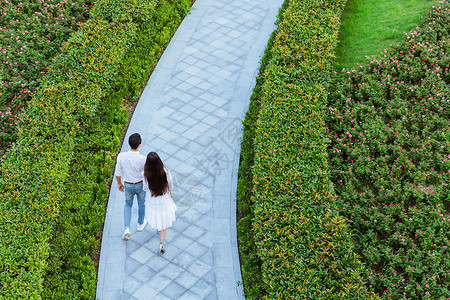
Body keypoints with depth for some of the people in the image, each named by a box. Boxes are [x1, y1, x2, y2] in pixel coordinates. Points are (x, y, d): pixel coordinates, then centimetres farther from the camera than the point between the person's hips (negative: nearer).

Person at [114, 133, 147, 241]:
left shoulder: (121, 156, -25)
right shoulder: (143, 159, -31)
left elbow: (118, 173, -11)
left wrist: (119, 183, 8)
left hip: (128, 185, 2)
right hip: (140, 185, -2)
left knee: (128, 204, 26)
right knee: (141, 204, 26)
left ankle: (127, 229, 12)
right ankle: (140, 224, 49)